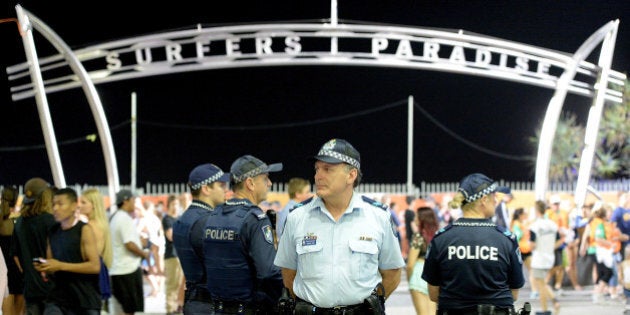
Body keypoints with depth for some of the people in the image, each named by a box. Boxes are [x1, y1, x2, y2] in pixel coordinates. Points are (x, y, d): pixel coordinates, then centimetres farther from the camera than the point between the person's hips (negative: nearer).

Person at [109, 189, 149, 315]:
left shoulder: (113, 218, 16)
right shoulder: (125, 218, -14)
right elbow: (130, 244, -21)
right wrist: (144, 254, -8)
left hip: (117, 270, 9)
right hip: (128, 269, -9)